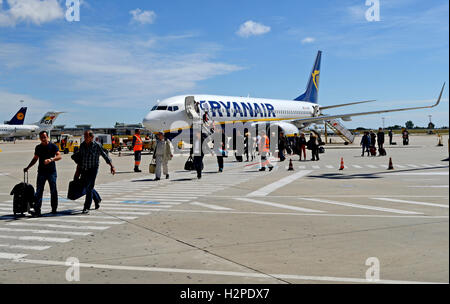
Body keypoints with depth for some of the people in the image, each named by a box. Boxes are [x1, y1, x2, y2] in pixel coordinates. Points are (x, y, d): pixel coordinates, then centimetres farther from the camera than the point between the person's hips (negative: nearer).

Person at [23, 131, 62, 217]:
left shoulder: (53, 146, -1)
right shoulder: (38, 147, 11)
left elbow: (59, 156, -14)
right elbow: (35, 159, 22)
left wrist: (51, 159, -31)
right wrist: (28, 167, 17)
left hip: (52, 171, -3)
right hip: (41, 171, 3)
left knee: (53, 191, 4)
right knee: (39, 191, -6)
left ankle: (54, 209, 17)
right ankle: (37, 210, -9)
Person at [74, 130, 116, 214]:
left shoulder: (97, 146, -10)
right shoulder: (82, 145, 4)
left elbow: (105, 156, -5)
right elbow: (79, 158, 12)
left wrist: (112, 166, -6)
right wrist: (78, 170, 11)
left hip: (93, 169, -6)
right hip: (83, 169, 6)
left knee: (89, 188, -10)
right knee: (84, 186, 14)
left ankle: (87, 208, -5)